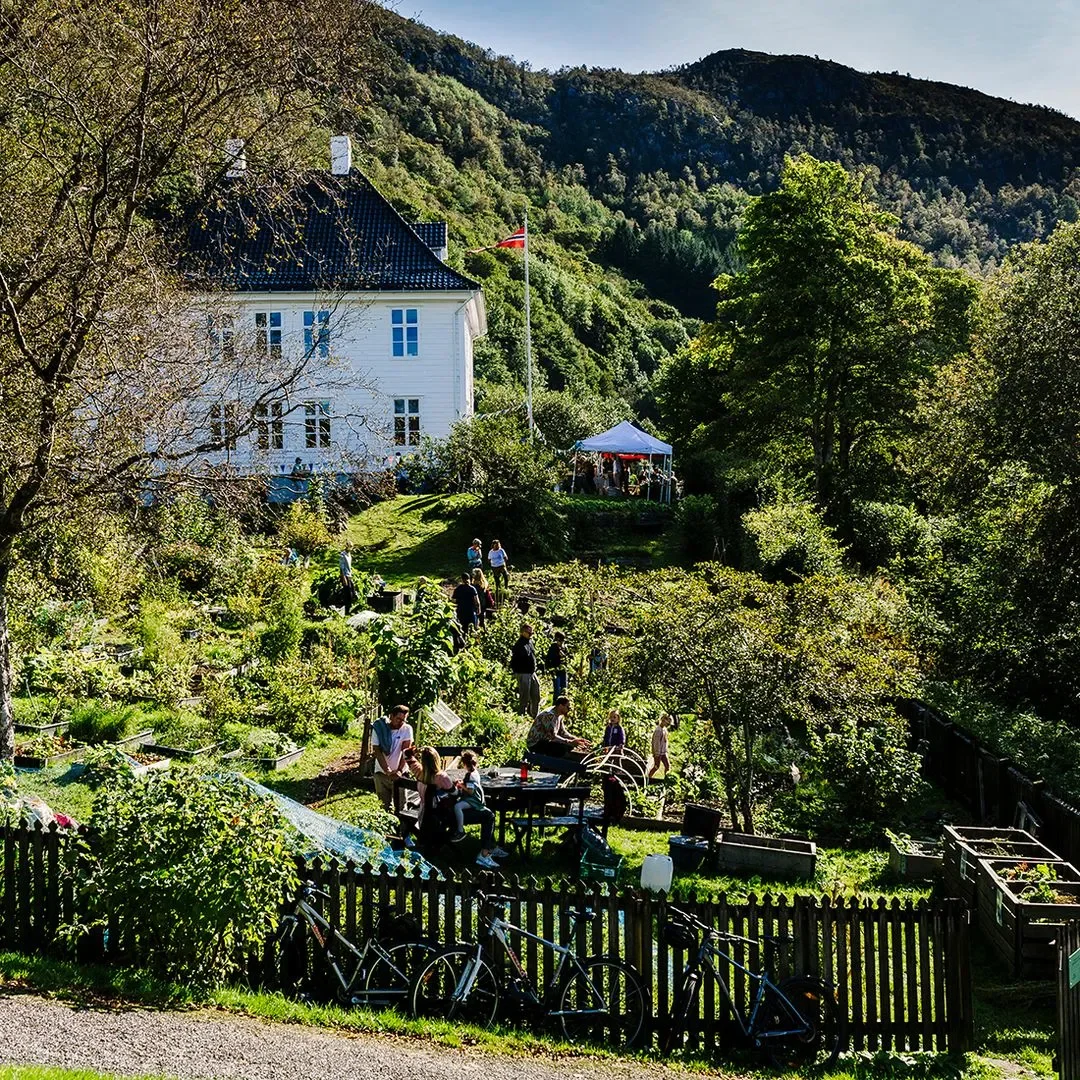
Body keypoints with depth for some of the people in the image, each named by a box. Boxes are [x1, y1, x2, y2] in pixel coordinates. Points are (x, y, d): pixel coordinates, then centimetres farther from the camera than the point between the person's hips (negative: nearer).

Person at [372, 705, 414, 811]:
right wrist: (388, 772, -22)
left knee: (401, 805, 2)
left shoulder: (407, 729, -9)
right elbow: (378, 752, -14)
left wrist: (399, 770, -23)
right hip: (381, 772, 0)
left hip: (399, 773, 0)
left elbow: (406, 751, -13)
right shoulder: (378, 729, -11)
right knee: (384, 806, 6)